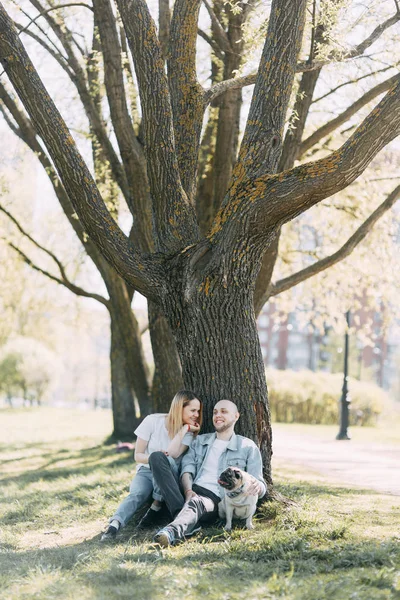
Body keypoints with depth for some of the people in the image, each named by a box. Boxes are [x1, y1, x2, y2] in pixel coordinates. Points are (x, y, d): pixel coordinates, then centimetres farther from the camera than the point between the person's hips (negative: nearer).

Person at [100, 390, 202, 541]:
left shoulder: (188, 432, 1)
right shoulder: (153, 421, -5)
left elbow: (172, 455, -18)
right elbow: (138, 456, -2)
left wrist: (184, 429, -16)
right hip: (145, 472, -1)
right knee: (136, 495, -35)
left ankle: (156, 508, -28)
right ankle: (114, 525, -58)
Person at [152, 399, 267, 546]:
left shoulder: (248, 447, 14)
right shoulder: (200, 441, 25)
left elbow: (261, 485, 6)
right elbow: (187, 468, 10)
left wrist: (257, 487, -22)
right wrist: (188, 491, -14)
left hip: (215, 499, -4)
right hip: (191, 492, 4)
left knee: (196, 502, -41)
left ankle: (172, 532, -73)